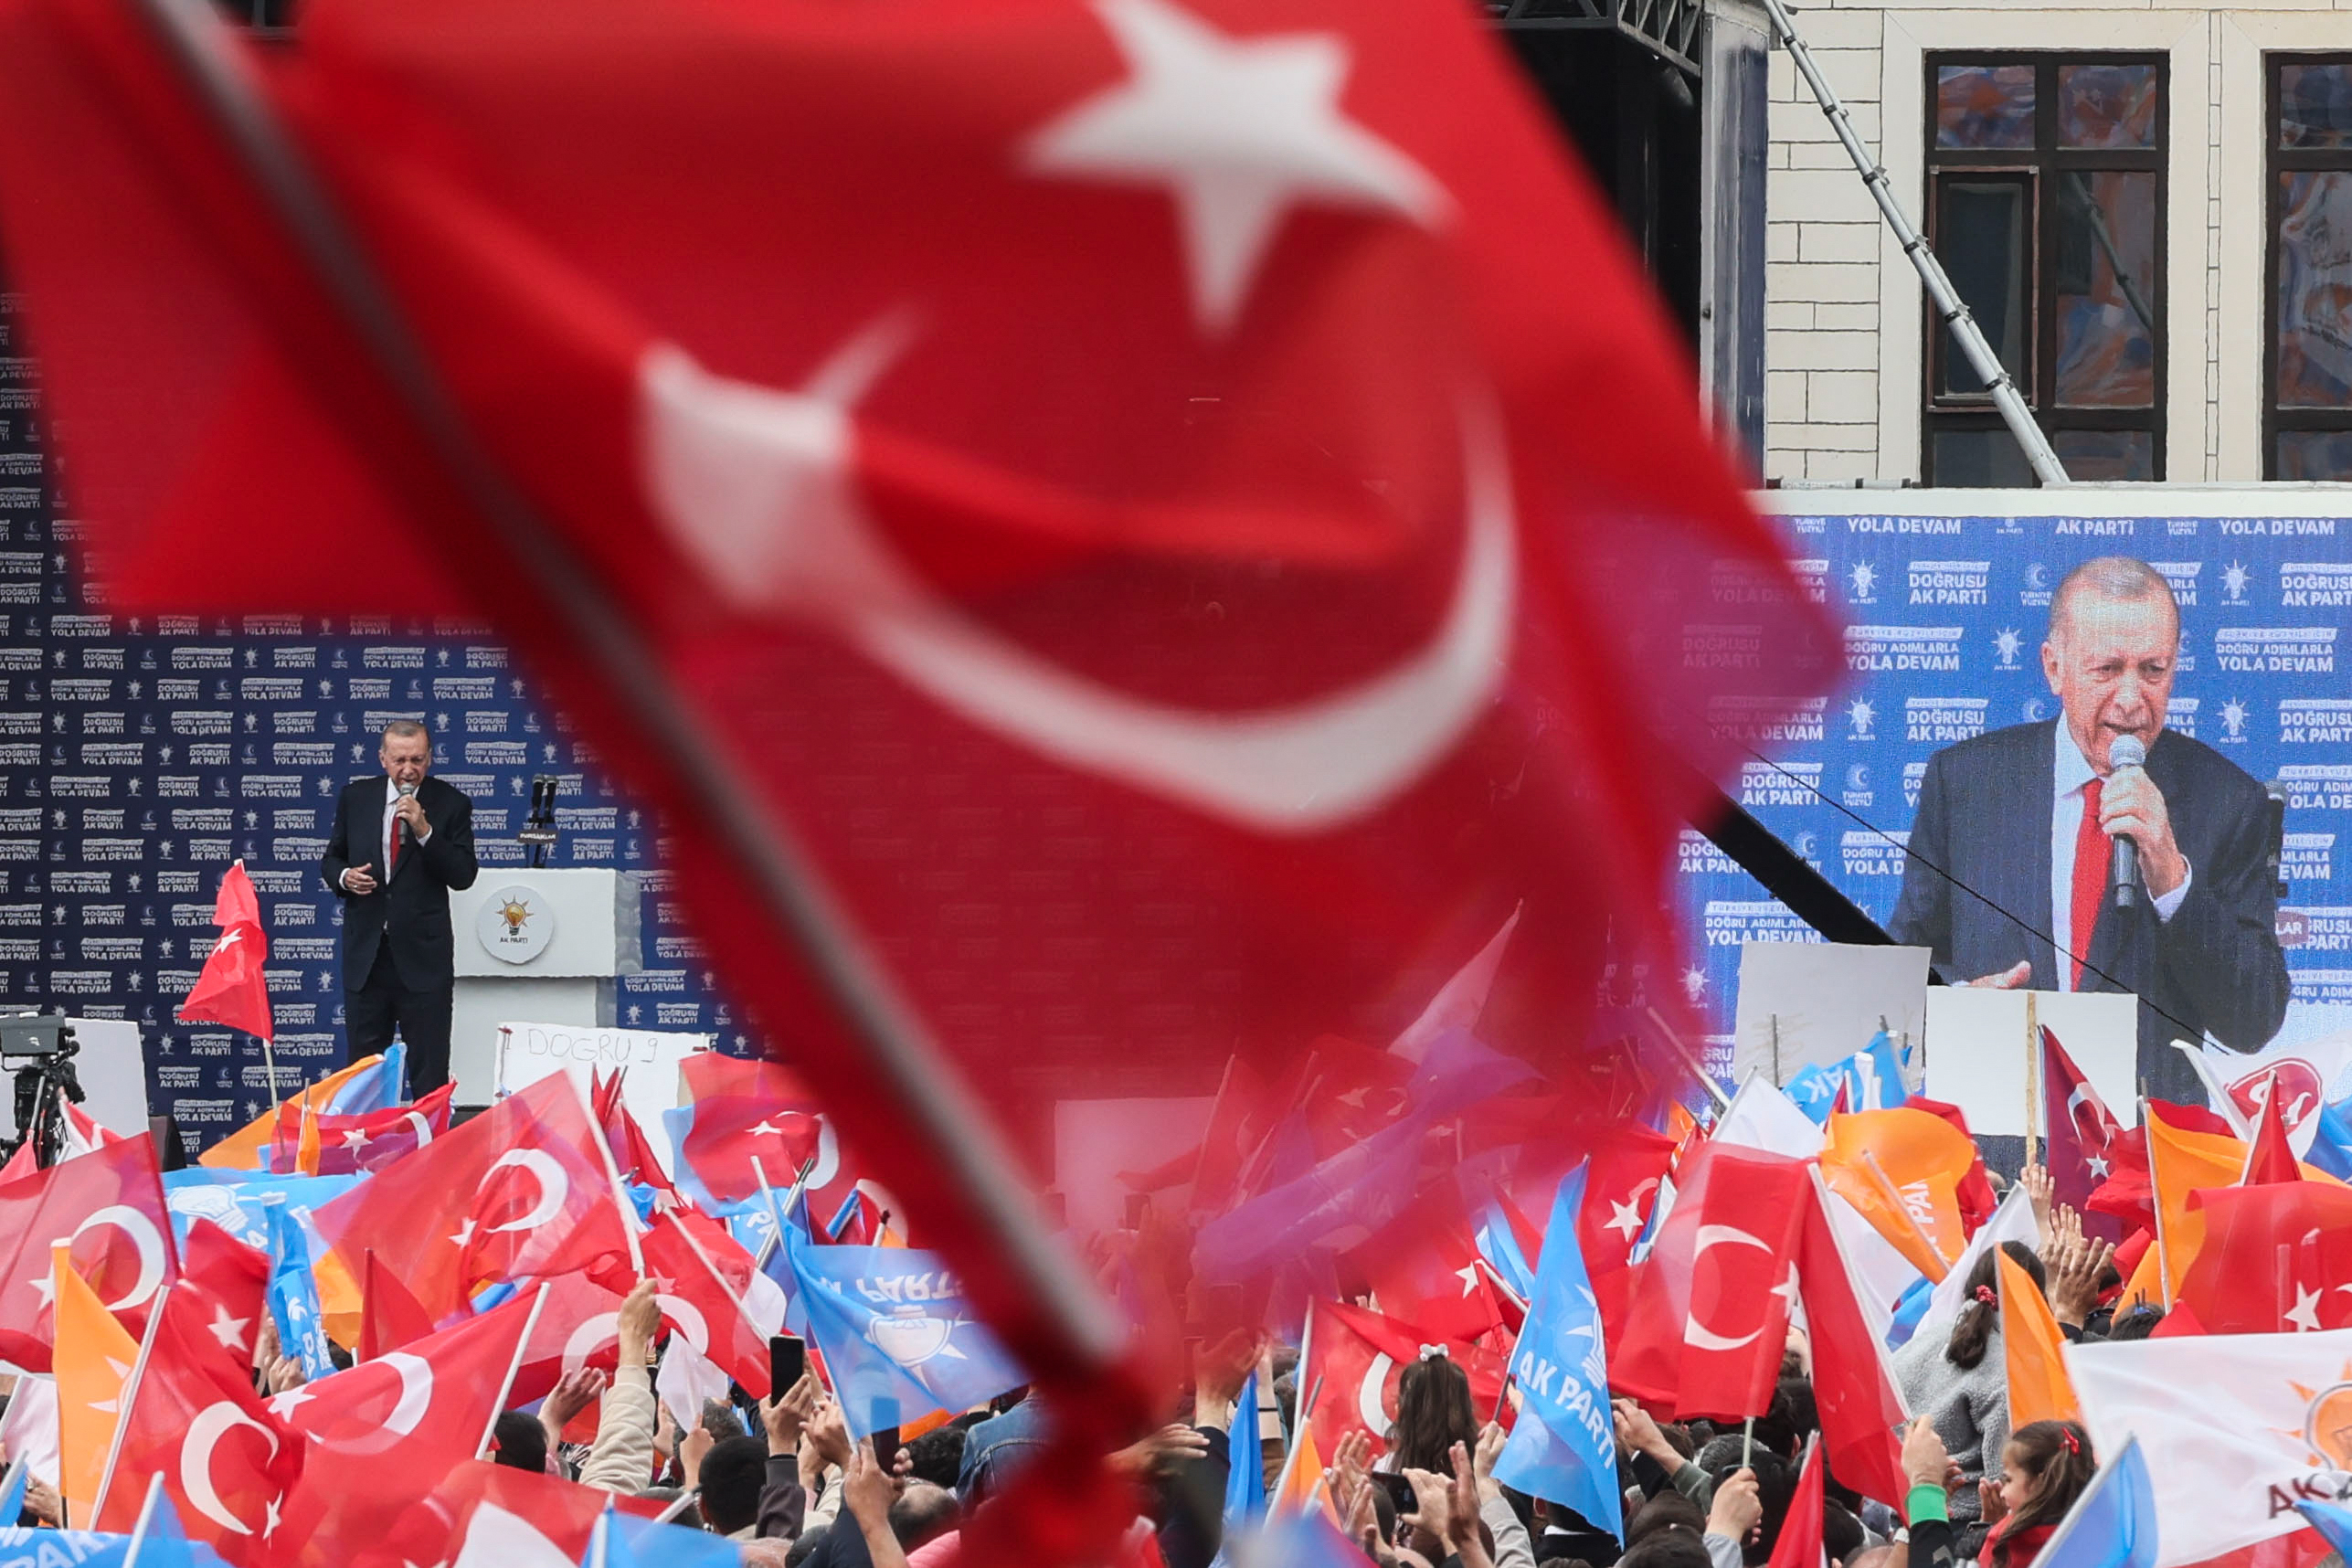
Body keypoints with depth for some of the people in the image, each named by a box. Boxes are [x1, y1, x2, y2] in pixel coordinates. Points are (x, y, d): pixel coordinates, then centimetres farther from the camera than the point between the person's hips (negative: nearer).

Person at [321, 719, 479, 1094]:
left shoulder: (451, 804, -3)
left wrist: (425, 832, -20)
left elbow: (464, 876, -9)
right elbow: (330, 860, 16)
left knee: (429, 1072, -1)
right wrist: (344, 877, -7)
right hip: (365, 952, 3)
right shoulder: (356, 797, 6)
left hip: (423, 956, -3)